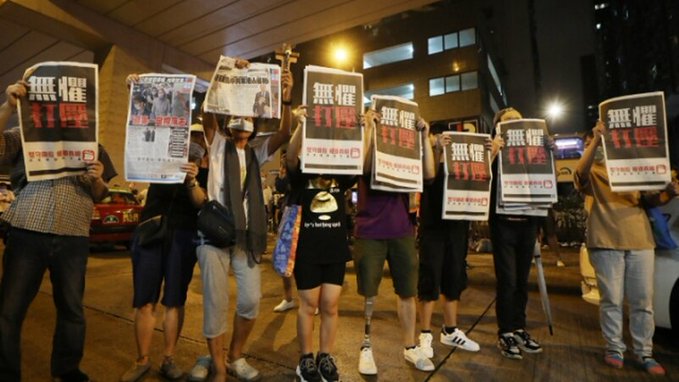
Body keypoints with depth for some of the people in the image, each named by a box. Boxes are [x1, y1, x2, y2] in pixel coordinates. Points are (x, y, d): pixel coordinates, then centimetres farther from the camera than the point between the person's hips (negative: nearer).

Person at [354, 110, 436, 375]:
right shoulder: (368, 148, 2)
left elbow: (429, 174, -3)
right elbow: (364, 166, -21)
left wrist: (424, 137, -7)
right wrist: (369, 128, -17)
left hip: (402, 231, 3)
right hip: (369, 233, -3)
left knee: (407, 291, 10)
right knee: (368, 292, 7)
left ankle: (410, 347, 26)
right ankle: (366, 347, 23)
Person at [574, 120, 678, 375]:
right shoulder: (589, 173, 8)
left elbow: (647, 200, 18)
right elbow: (580, 173, -19)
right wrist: (596, 139, -26)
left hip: (639, 240, 4)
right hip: (606, 241, -4)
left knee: (643, 300, 6)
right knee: (612, 299, -1)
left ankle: (644, 353, 16)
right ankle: (614, 348, 11)